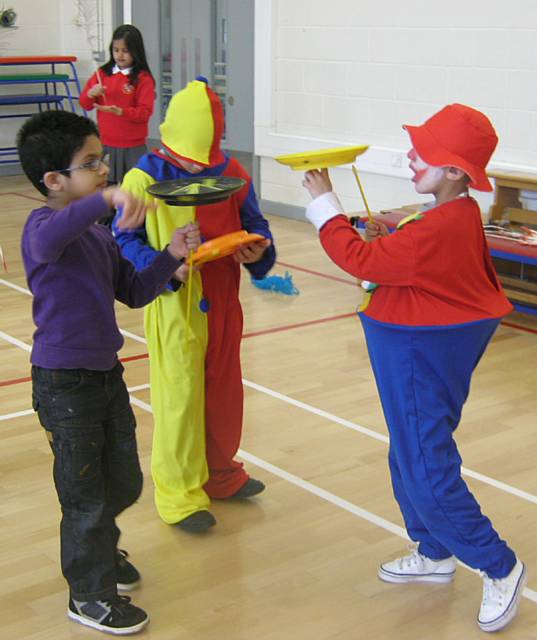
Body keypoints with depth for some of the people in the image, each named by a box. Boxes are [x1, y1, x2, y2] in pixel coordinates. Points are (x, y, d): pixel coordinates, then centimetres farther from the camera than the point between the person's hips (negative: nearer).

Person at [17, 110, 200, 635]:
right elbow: (48, 240, -45)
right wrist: (106, 199, -60)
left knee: (125, 484, 21)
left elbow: (134, 293, 13)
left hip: (107, 375, 8)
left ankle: (99, 549, 49)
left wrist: (171, 257, -3)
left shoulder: (100, 235, 6)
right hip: (64, 385, -8)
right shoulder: (43, 226, -19)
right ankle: (89, 595, 28)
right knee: (86, 493, 8)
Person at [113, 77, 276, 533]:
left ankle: (220, 473, 39)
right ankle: (180, 494, 19)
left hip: (224, 302, 5)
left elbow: (254, 223, 7)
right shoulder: (146, 178, -13)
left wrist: (259, 250, -15)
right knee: (180, 397, 3)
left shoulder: (232, 172, -1)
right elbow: (125, 241, -11)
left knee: (225, 392, 17)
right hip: (175, 305, -5)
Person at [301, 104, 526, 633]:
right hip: (443, 340, 10)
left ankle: (500, 569, 11)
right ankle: (434, 554, 37)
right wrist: (392, 236, -1)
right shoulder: (461, 214, 4)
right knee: (414, 456, 21)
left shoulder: (437, 231, -28)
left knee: (426, 472, -2)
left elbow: (359, 258, -24)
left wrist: (323, 202, -15)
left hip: (419, 352, -10)